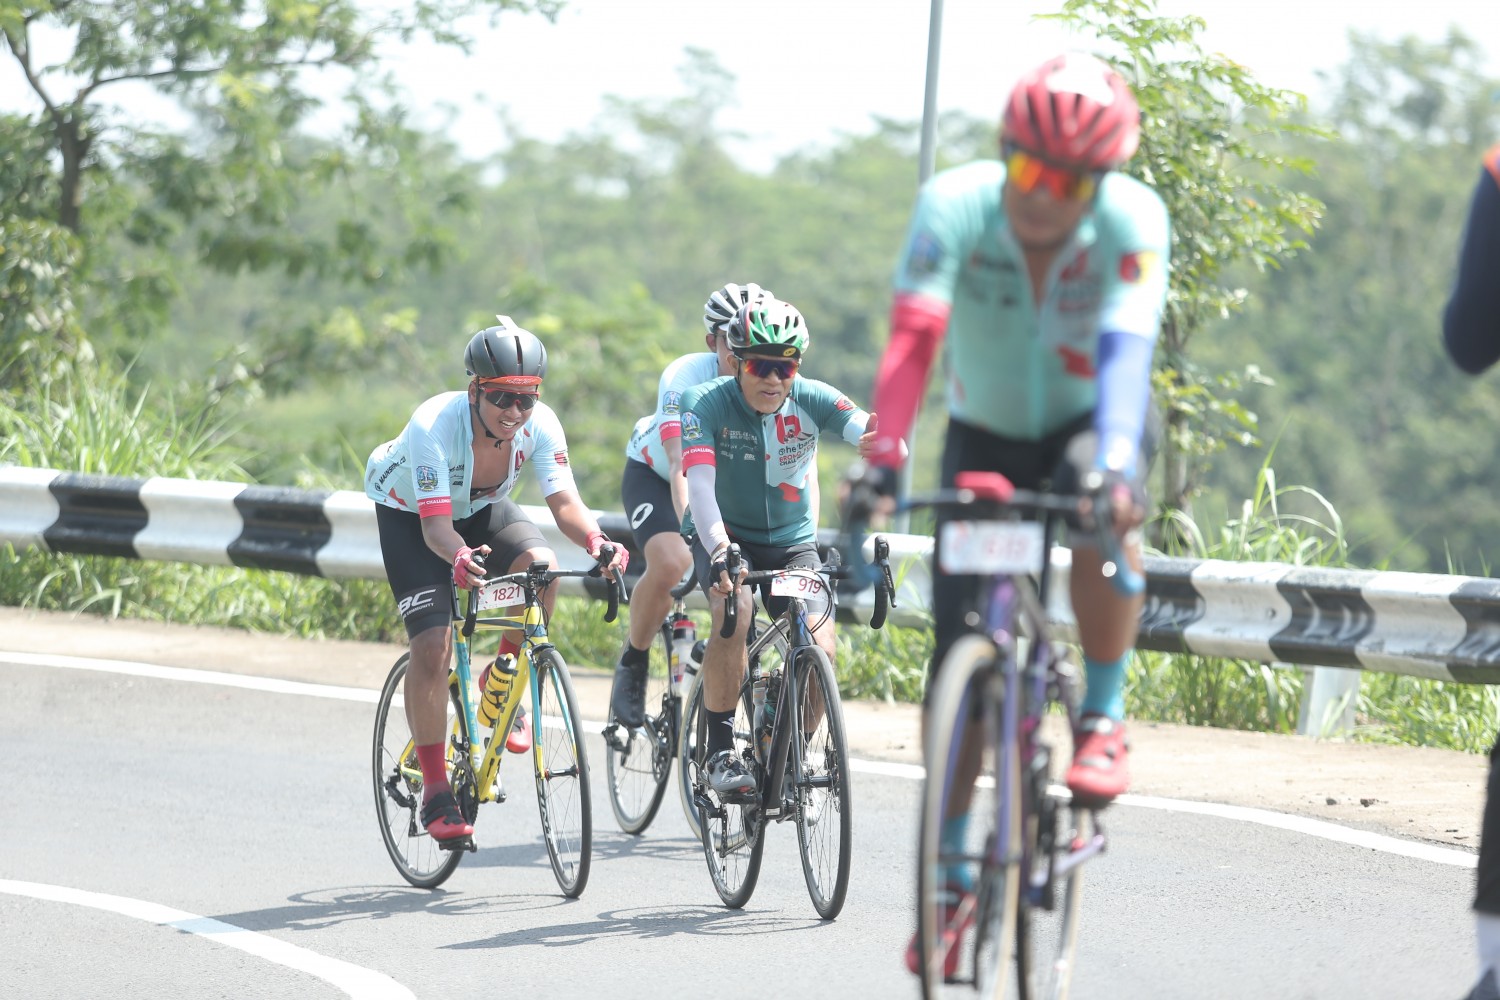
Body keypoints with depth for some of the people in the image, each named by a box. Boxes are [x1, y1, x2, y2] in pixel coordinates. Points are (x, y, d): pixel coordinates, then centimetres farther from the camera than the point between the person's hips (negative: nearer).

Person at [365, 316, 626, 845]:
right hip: (409, 512, -3)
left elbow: (564, 502, -33)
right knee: (432, 646, -18)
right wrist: (458, 555, -65)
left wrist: (594, 539, -54)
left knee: (541, 566, -28)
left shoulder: (539, 424, -27)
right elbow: (435, 523, -42)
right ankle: (435, 792, -8)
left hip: (482, 507, 3)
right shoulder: (434, 425, -37)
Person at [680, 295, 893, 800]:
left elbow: (871, 435, -31)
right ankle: (720, 752, -23)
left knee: (820, 649, -19)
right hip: (725, 535, -2)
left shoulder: (812, 399, -15)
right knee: (735, 609, -33)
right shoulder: (708, 403, -20)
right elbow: (699, 482, -32)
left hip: (792, 541, 2)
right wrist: (719, 550, -50)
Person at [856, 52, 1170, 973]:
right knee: (957, 661, -7)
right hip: (987, 434, 1)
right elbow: (914, 338, -36)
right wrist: (883, 462, -49)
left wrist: (1113, 465, -56)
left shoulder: (1133, 219, -27)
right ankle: (953, 874, 8)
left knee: (1107, 514, -38)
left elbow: (1127, 349, -40)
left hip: (1090, 421, -1)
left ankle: (1103, 723, -19)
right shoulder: (955, 206, -26)